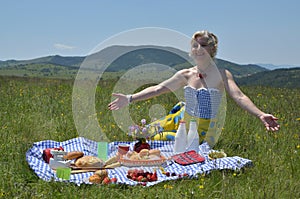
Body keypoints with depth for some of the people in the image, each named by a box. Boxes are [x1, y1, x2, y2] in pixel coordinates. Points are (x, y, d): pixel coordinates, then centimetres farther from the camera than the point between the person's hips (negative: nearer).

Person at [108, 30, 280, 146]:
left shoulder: (222, 75, -5)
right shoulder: (185, 75, 5)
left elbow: (239, 96, -18)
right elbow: (157, 89, 3)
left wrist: (260, 115, -36)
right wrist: (130, 99, -7)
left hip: (209, 131, -3)